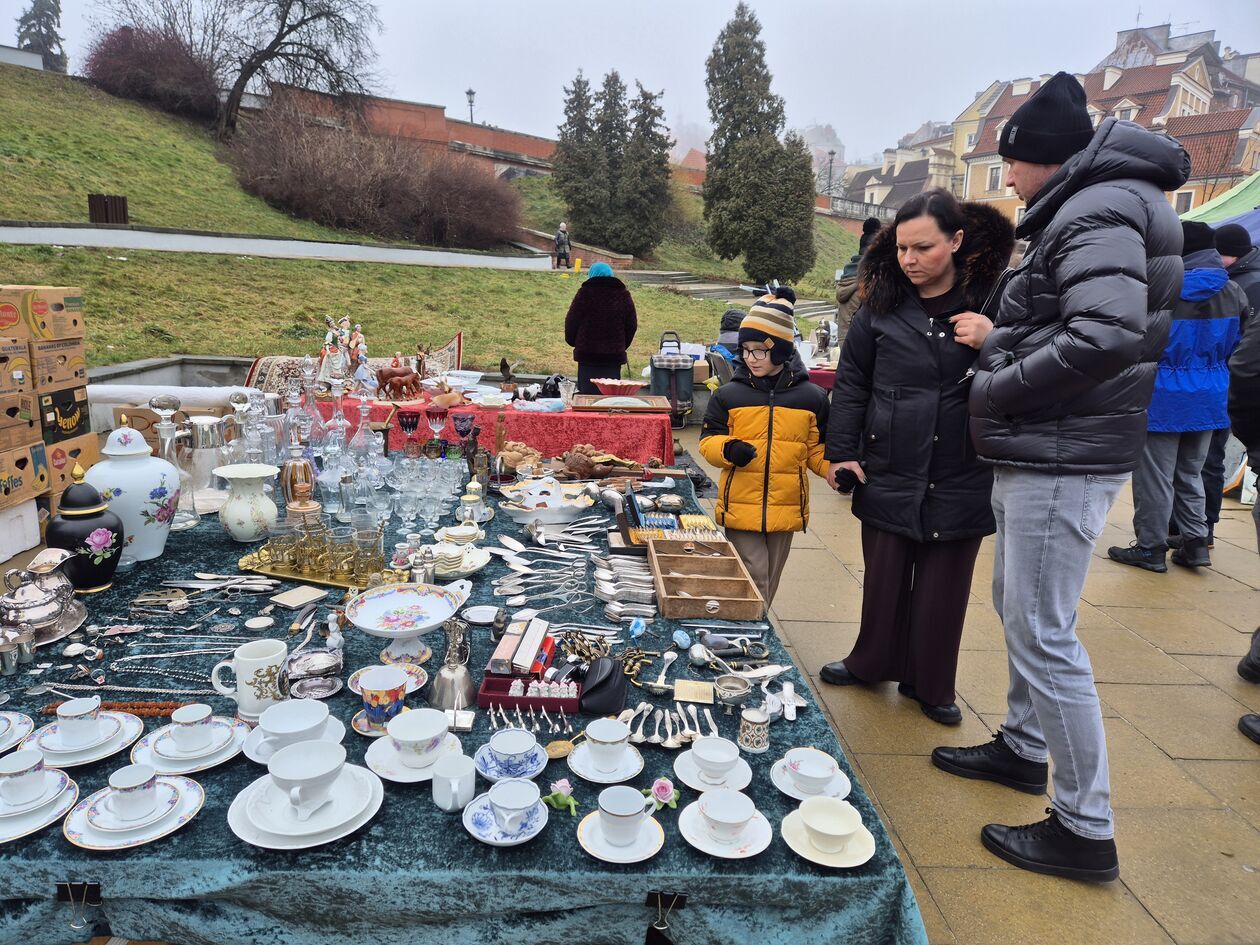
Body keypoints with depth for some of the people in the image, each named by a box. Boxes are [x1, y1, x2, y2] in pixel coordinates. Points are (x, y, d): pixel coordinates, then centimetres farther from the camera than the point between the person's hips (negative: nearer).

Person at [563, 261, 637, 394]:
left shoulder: (585, 293, -2)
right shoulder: (623, 295, 7)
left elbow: (571, 321, 0)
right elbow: (632, 324, 12)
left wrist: (572, 341, 16)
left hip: (587, 354, -2)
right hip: (615, 354, 2)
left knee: (587, 393, 0)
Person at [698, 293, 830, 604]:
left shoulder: (812, 397, 1)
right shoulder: (728, 395, -2)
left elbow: (817, 450, 8)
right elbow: (708, 439, 1)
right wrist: (728, 450, -20)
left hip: (786, 508, 2)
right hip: (740, 507, -2)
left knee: (768, 582, 16)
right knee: (753, 581, -3)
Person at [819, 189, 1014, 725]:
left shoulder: (993, 299, -3)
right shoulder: (882, 304, 1)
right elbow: (851, 382, 6)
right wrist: (842, 452, 0)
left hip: (961, 479, -1)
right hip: (889, 474, 1)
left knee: (943, 589, 10)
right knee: (884, 579, 12)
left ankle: (930, 684, 28)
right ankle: (873, 663, 34)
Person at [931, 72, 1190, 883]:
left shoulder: (1099, 210, -13)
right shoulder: (1084, 211, 18)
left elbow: (1105, 336, -27)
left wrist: (992, 391, -17)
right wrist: (1000, 343, 7)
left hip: (1063, 458, -11)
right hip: (1039, 452, 11)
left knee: (1043, 633, -6)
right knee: (1018, 609, 20)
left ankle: (1087, 831, 7)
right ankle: (1024, 748, 37)